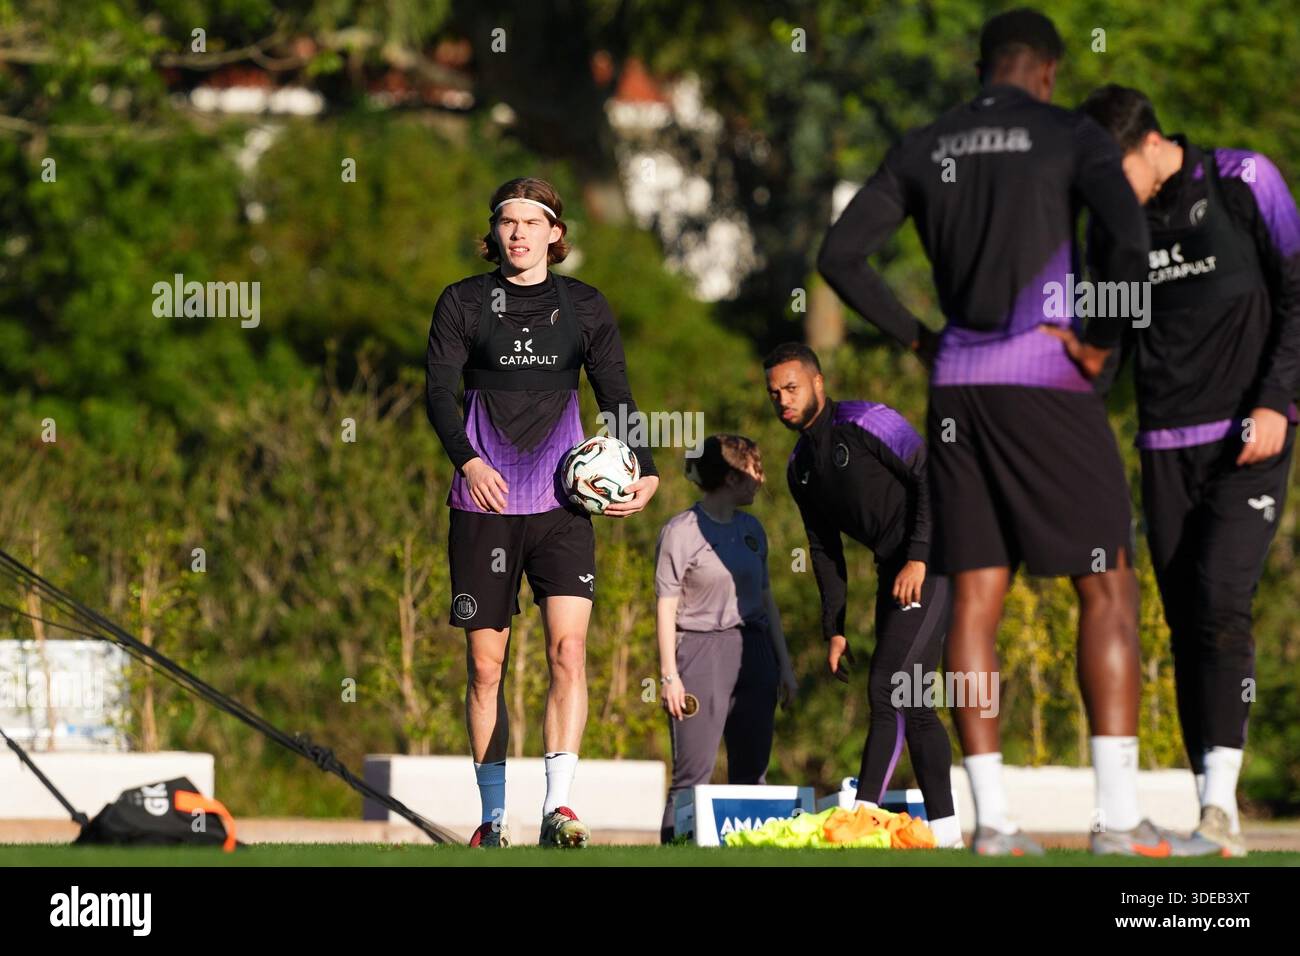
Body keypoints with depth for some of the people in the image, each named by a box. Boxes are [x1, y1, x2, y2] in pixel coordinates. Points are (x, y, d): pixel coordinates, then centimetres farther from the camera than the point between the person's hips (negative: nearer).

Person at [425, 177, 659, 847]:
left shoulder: (584, 307, 10)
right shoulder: (464, 302, 7)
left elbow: (616, 396, 9)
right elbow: (439, 389, -2)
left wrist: (644, 472, -8)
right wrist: (467, 459, -20)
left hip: (561, 501, 0)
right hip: (484, 497, 0)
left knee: (568, 648, -17)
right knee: (485, 665, 1)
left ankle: (557, 806, -22)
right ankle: (492, 818, 11)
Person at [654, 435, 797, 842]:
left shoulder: (752, 529, 15)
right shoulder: (682, 531, -4)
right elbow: (666, 605, -5)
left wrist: (784, 665, 18)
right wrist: (669, 675, -10)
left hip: (753, 652, 6)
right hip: (701, 651, -6)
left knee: (751, 774, 4)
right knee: (693, 775, -10)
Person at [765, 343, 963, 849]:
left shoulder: (865, 422, -10)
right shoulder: (800, 468, 15)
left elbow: (930, 479, -16)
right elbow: (824, 551, 19)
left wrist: (917, 559, -24)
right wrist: (833, 631, 14)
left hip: (932, 565, -9)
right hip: (893, 573, 9)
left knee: (888, 691, -16)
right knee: (909, 703, 7)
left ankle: (864, 812, -20)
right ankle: (944, 828, 11)